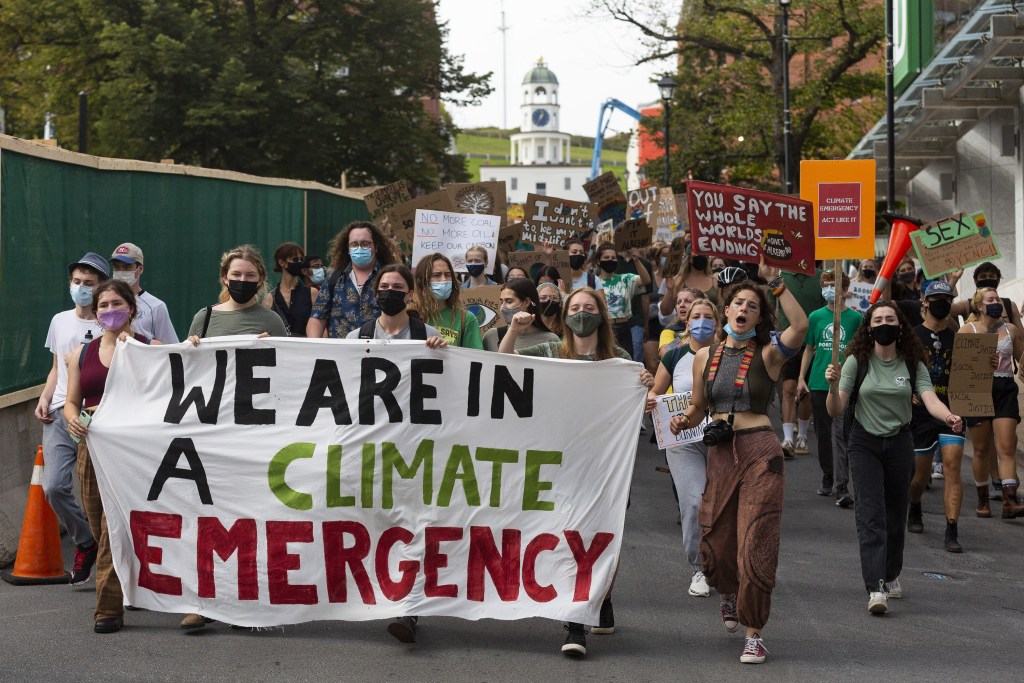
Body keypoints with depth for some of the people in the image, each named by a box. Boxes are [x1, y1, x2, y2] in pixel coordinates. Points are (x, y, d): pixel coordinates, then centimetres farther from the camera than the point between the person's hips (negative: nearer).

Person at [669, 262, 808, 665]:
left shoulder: (767, 356, -1)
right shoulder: (705, 357, 10)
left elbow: (801, 326, -20)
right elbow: (697, 409, 17)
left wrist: (774, 281, -21)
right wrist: (681, 422, -5)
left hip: (759, 451, -3)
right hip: (720, 453, 4)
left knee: (755, 544, -6)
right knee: (715, 543, 8)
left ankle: (754, 634, 5)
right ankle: (730, 592, 44)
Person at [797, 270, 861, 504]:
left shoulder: (854, 318, -1)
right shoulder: (816, 316, 6)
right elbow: (809, 349, 12)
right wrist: (802, 378, 7)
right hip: (819, 382, 3)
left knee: (840, 432, -11)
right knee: (823, 432, 13)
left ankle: (842, 486, -13)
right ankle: (827, 476, 29)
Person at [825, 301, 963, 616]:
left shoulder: (913, 365, -2)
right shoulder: (857, 361, -7)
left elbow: (930, 399, -16)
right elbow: (836, 410, -10)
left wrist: (949, 417, -38)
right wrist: (834, 385, -30)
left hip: (899, 442, 2)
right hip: (864, 442, -2)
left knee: (896, 513, 13)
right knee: (871, 513, -14)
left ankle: (891, 575, 36)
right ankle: (875, 589, -21)